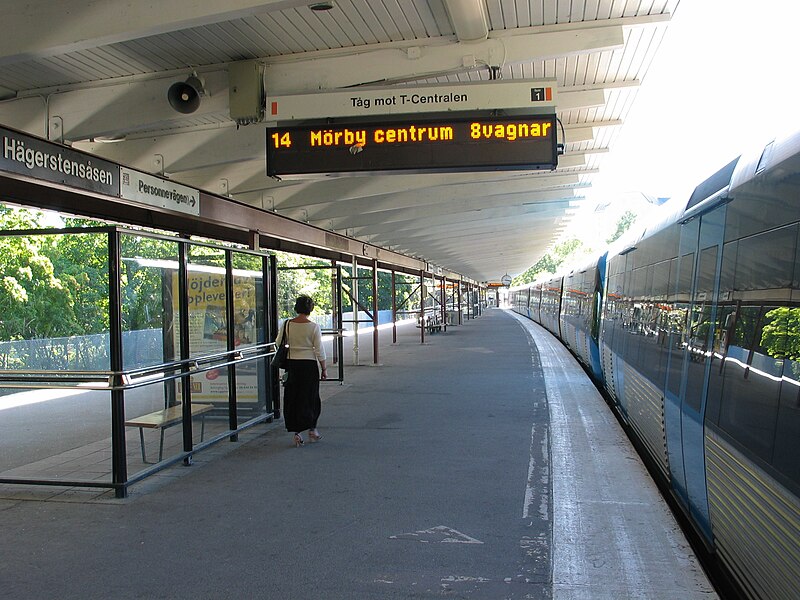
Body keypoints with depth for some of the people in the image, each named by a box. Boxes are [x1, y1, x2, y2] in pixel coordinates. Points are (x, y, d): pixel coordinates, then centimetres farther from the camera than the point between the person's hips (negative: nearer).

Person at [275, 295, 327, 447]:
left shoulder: (287, 325, -3)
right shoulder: (313, 327, -10)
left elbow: (278, 343, 9)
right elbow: (319, 350, -8)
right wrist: (324, 369, 1)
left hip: (292, 364, 2)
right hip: (309, 364, -2)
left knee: (293, 398, 10)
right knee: (310, 397, 14)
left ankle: (297, 432, 11)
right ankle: (312, 428, 22)